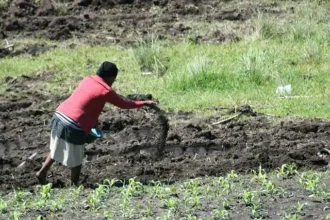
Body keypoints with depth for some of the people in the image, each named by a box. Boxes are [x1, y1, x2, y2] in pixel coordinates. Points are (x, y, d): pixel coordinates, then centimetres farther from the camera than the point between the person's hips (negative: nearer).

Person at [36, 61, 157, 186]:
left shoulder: (87, 80, 12)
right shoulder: (105, 91, -8)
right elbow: (124, 104, 2)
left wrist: (93, 121, 26)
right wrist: (145, 103, 13)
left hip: (59, 117, 8)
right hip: (73, 127, -8)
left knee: (57, 149, 28)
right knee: (76, 159, 10)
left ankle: (42, 173, 34)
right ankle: (74, 185, 22)